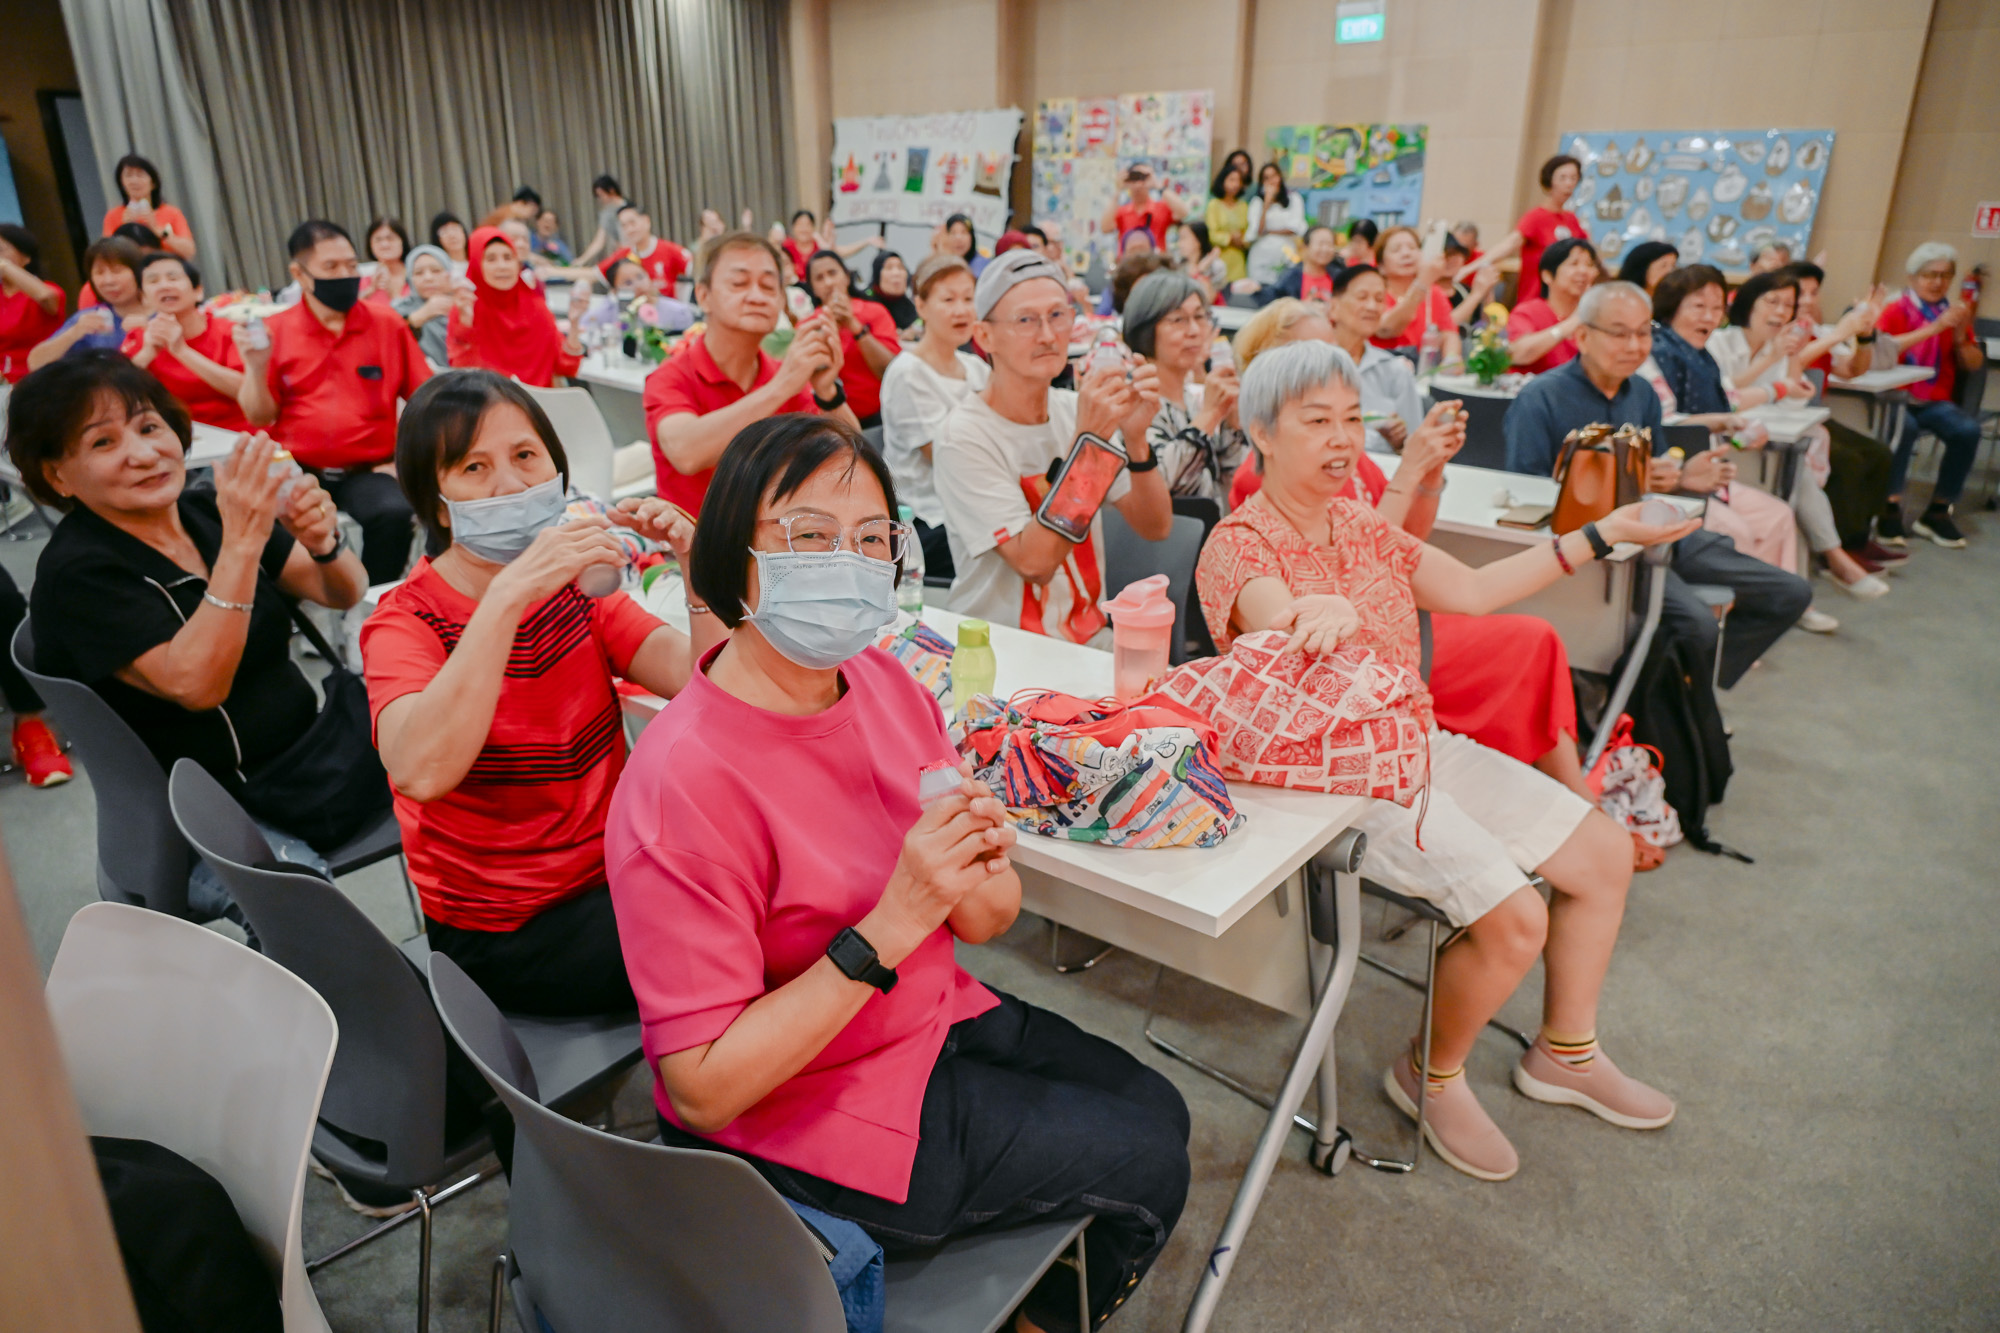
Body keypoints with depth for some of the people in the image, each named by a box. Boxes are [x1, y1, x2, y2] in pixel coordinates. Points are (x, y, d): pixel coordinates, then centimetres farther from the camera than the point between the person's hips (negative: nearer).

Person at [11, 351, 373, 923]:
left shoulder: (204, 512, 5)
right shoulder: (77, 572, -13)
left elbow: (346, 594, 4)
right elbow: (195, 684, -27)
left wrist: (323, 541, -18)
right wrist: (241, 545, -34)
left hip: (305, 758, 7)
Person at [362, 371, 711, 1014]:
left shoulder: (574, 584, 4)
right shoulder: (406, 622, -12)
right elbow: (420, 772, -35)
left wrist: (695, 564, -23)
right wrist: (510, 590, -39)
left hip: (615, 868, 6)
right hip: (504, 932, -5)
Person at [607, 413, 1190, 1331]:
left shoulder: (880, 678, -8)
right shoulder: (684, 782, -30)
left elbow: (990, 920, 1)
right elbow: (703, 1088, -26)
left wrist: (978, 872, -23)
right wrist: (890, 927, -33)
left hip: (931, 1016, 7)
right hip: (800, 1121, -7)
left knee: (1156, 1109, 16)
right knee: (1146, 1165, 2)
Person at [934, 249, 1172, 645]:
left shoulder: (1076, 410, 6)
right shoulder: (965, 437, -12)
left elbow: (1155, 528, 1)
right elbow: (1033, 563, -22)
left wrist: (1135, 440, -16)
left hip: (1093, 639, 5)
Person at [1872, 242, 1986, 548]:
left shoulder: (1953, 313, 15)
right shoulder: (1895, 310, 2)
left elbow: (1974, 365, 12)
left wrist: (1960, 334, -5)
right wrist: (1933, 328, -22)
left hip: (1935, 401, 4)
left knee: (1968, 430, -24)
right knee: (1905, 427, -36)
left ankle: (1937, 512, -11)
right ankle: (1890, 508, -24)